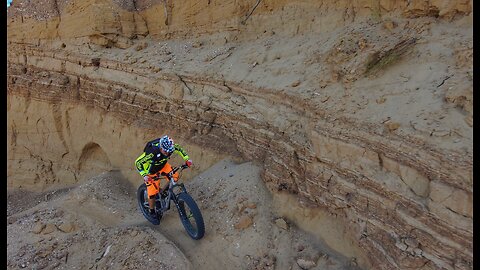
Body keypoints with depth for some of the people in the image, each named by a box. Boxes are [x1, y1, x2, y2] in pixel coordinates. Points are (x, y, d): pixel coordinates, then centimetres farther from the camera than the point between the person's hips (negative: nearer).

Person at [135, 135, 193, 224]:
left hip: (163, 165, 5)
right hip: (151, 170, -4)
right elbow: (138, 162, -31)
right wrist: (144, 175, -39)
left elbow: (179, 149, -6)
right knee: (152, 192, -4)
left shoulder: (170, 147, -29)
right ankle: (152, 212, 21)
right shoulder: (152, 152, -41)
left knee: (175, 177, -15)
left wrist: (187, 159, -13)